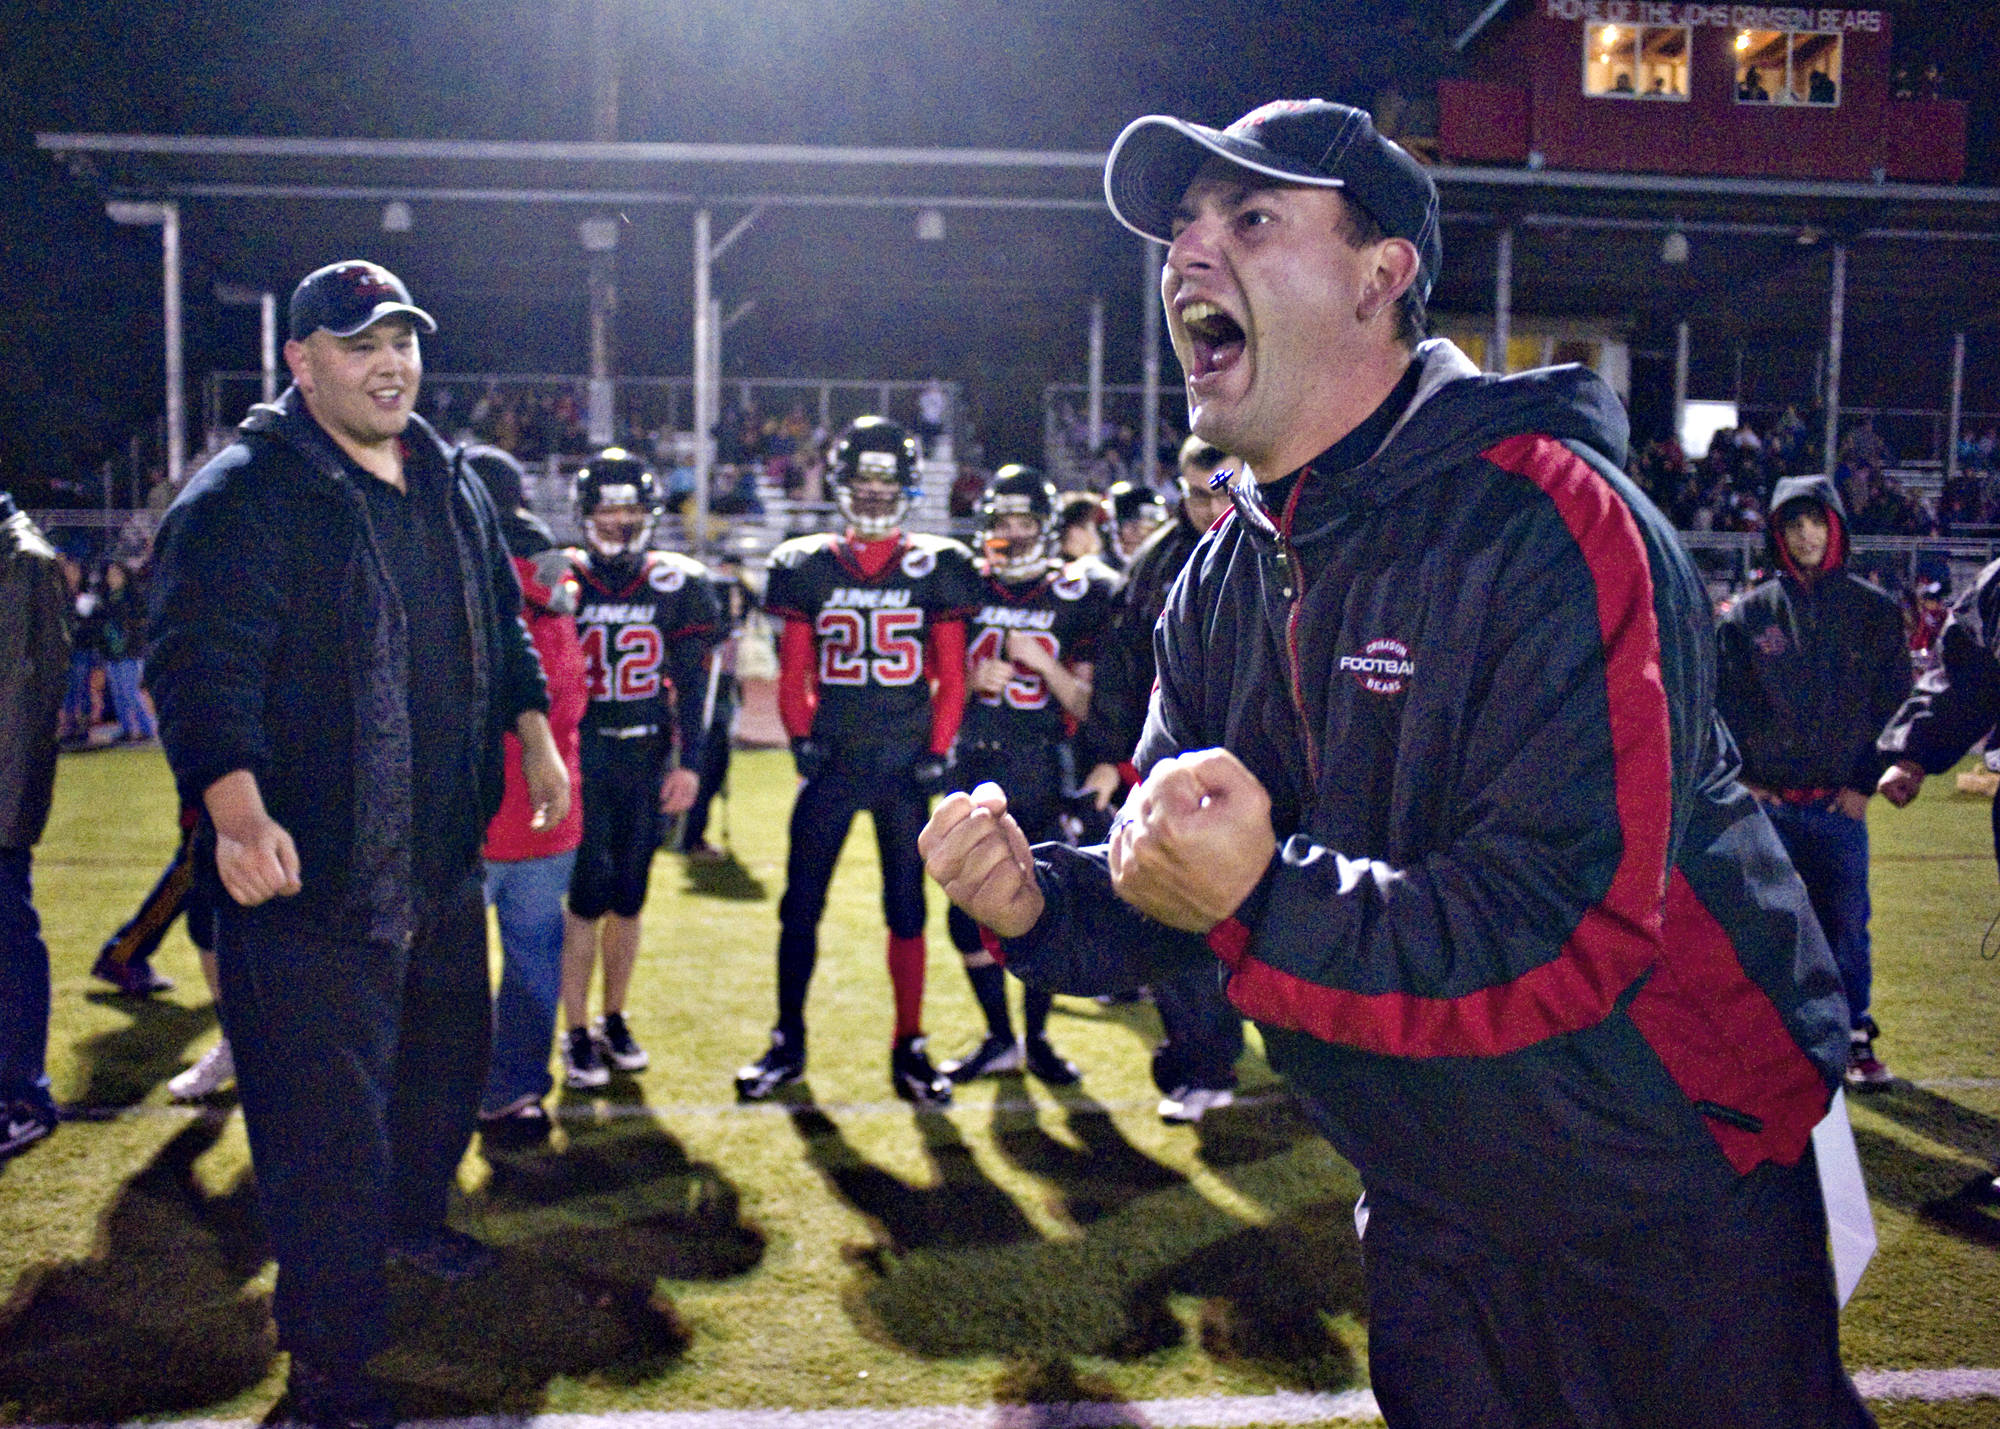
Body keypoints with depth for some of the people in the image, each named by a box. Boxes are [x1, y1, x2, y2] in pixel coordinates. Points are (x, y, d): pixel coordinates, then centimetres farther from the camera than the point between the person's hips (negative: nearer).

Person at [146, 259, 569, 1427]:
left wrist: (536, 739, 19)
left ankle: (411, 1219, 51)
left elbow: (503, 626, 22)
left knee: (449, 1057, 24)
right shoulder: (243, 498, -14)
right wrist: (238, 812, -33)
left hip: (444, 859, 8)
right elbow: (202, 667, -22)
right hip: (309, 873, -8)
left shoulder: (453, 488, 10)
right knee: (329, 1113, -1)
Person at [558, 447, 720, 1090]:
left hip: (648, 755, 2)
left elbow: (691, 682, 4)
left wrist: (689, 762, -2)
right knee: (588, 897, -4)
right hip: (582, 754, -2)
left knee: (628, 899, 9)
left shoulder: (678, 585, 3)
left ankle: (614, 1020, 24)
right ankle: (578, 1035, 6)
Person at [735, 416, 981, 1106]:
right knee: (801, 905, 4)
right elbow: (793, 674, 8)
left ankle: (909, 1049, 17)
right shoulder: (806, 565, 5)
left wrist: (938, 756, -5)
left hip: (906, 763, -1)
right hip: (832, 760, 1)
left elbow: (950, 677, 4)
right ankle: (787, 1043, 18)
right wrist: (803, 742, -4)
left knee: (907, 910, 6)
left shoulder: (936, 568, 3)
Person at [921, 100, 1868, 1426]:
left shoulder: (1548, 524, -24)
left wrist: (1260, 901, -40)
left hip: (1673, 1203, -6)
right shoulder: (1223, 583, 1)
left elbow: (1572, 932, -31)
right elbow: (1169, 881, 2)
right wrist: (1038, 900, -18)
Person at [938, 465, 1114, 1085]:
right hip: (975, 766, 2)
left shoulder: (1078, 596, 1)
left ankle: (1037, 1038, 19)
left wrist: (1043, 663, -14)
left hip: (1043, 773, -2)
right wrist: (973, 678, -8)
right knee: (969, 917, 2)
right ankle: (999, 1039, 19)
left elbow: (1087, 708, 1)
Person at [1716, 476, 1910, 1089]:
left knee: (1845, 925, 2)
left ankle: (1855, 1041, 16)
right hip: (1765, 804, 0)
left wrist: (1866, 782, 0)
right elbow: (1720, 699, 8)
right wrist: (1737, 776, 0)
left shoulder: (1873, 611, 6)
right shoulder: (1747, 615, 5)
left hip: (1841, 804, 0)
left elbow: (1893, 702, 7)